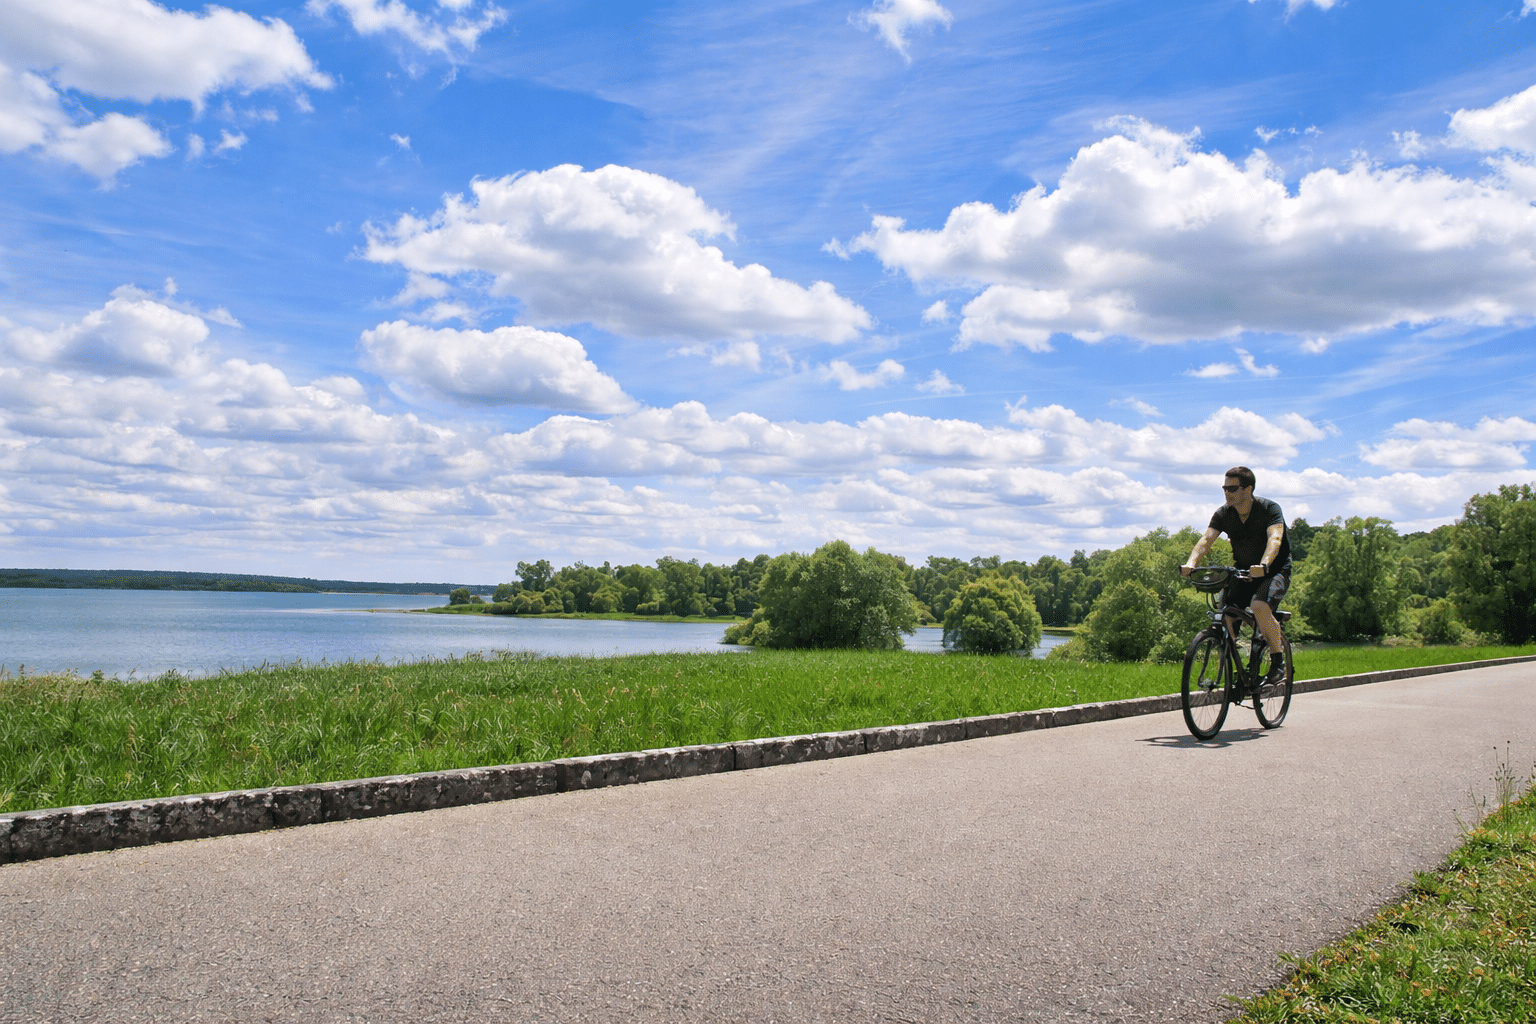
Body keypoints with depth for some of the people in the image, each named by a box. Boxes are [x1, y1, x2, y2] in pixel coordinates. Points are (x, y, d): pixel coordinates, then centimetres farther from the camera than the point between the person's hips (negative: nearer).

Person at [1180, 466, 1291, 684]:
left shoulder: (1269, 509, -17)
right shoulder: (1223, 514, -5)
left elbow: (1275, 538, -34)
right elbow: (1206, 539, -19)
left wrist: (1263, 566, -54)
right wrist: (1191, 563, -39)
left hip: (1275, 570, -5)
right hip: (1243, 571, 5)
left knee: (1259, 606, -33)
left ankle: (1278, 660, -14)